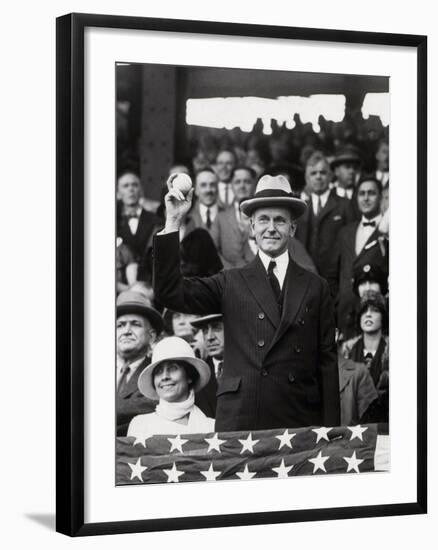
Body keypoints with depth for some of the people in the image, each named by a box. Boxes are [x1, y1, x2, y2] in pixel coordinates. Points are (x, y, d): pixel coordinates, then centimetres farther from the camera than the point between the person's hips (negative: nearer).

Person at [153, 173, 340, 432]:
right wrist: (173, 223, -5)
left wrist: (330, 431, 2)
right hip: (238, 419, -1)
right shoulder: (231, 283, 11)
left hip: (300, 420, 1)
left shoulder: (315, 287, 12)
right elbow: (171, 293, -1)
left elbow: (327, 362, 10)